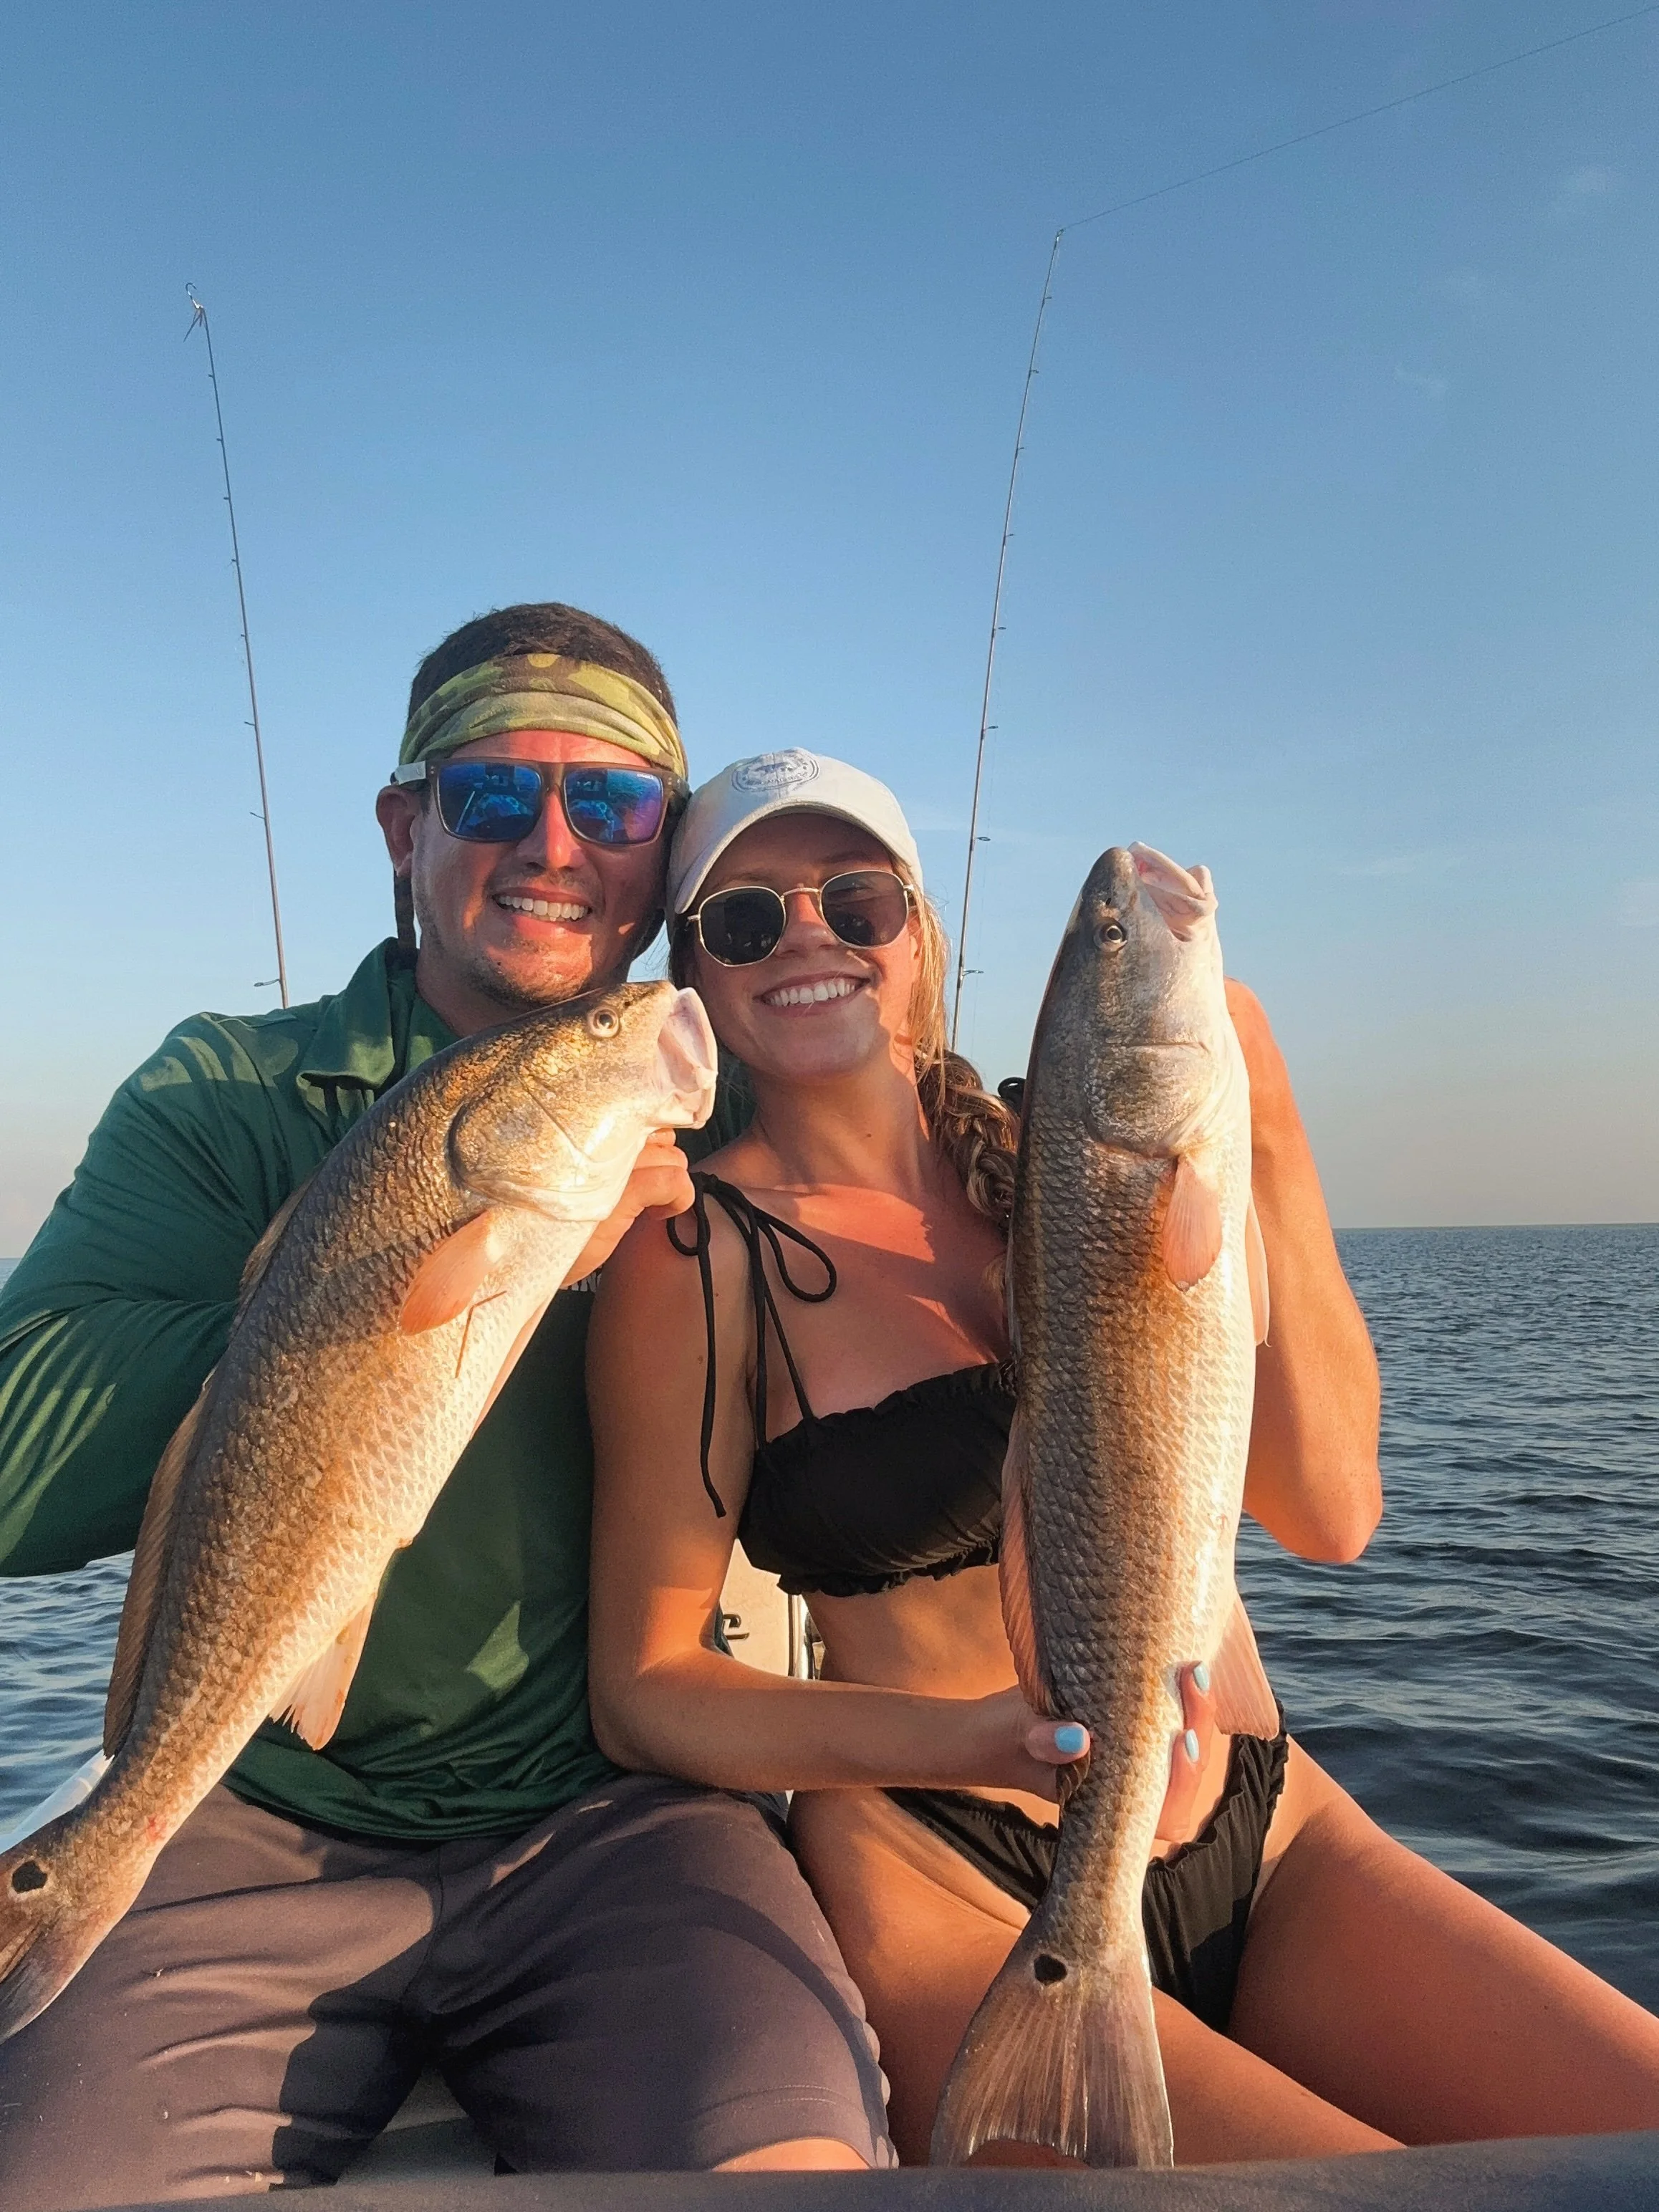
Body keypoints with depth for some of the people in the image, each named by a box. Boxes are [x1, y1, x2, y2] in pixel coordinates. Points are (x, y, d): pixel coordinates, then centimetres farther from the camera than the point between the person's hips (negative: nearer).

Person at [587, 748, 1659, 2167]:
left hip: (1263, 1840, 5)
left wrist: (1263, 1136, -11)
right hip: (953, 1888, -4)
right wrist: (978, 1742, -20)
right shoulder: (699, 1252, -8)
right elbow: (641, 1693, -5)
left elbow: (1329, 1513, -3)